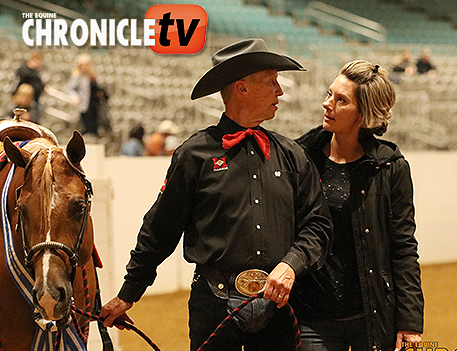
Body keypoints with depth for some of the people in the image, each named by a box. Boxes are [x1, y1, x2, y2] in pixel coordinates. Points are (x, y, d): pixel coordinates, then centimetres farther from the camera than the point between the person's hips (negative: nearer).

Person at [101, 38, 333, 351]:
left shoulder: (291, 155, 9)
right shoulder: (195, 155, -1)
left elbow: (317, 223, 9)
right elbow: (159, 231, 5)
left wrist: (291, 265, -10)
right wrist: (127, 296, 8)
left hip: (277, 303, 3)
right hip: (215, 306, -3)